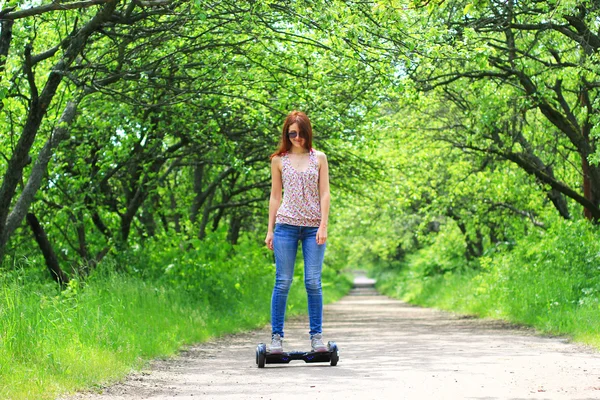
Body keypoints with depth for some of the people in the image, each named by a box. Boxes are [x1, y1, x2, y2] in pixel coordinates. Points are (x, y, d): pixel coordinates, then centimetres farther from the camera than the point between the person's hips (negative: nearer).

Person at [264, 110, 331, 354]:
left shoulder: (319, 158, 9)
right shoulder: (279, 160, 9)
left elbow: (324, 194, 5)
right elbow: (275, 196, 11)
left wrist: (323, 226, -5)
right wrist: (270, 230, 7)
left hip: (314, 227, 0)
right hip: (286, 225, 0)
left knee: (313, 282, -3)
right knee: (283, 282, -2)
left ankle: (317, 336, 3)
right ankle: (276, 336, 1)